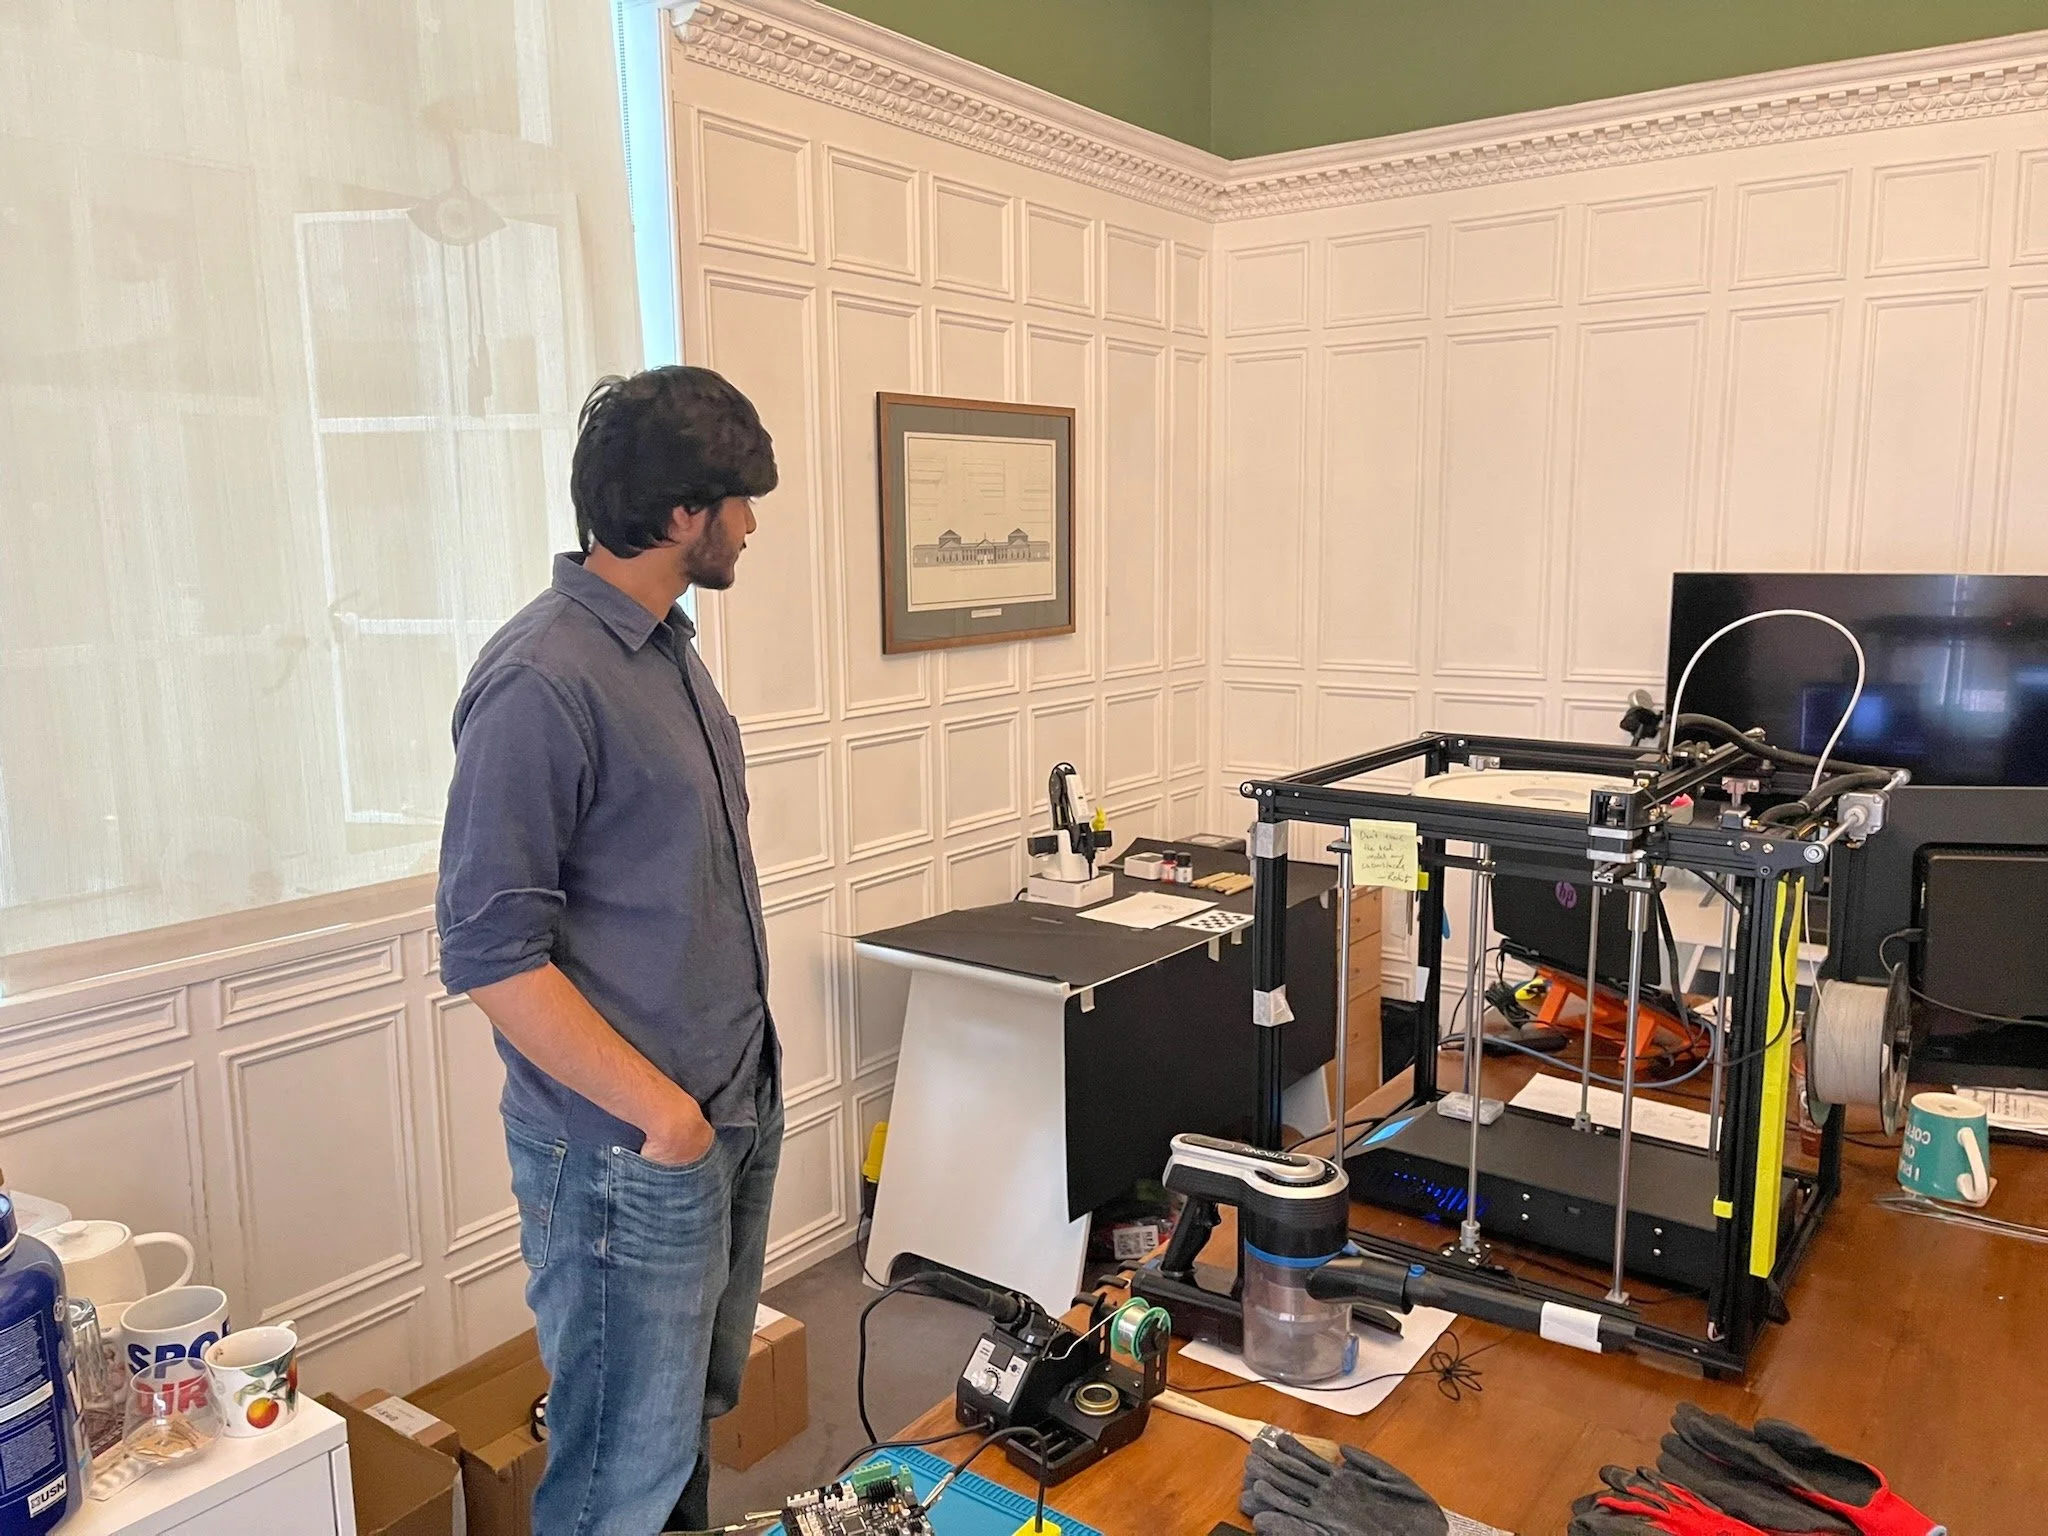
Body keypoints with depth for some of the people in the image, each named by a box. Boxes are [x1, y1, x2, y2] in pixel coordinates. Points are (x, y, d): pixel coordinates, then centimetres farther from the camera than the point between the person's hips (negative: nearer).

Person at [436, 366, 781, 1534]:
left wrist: (738, 1088, 14)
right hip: (629, 1153, -8)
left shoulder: (669, 647, 9)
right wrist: (657, 1109, -19)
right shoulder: (542, 682, -20)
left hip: (739, 1113, 9)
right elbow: (489, 952, -21)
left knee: (697, 1417, 23)